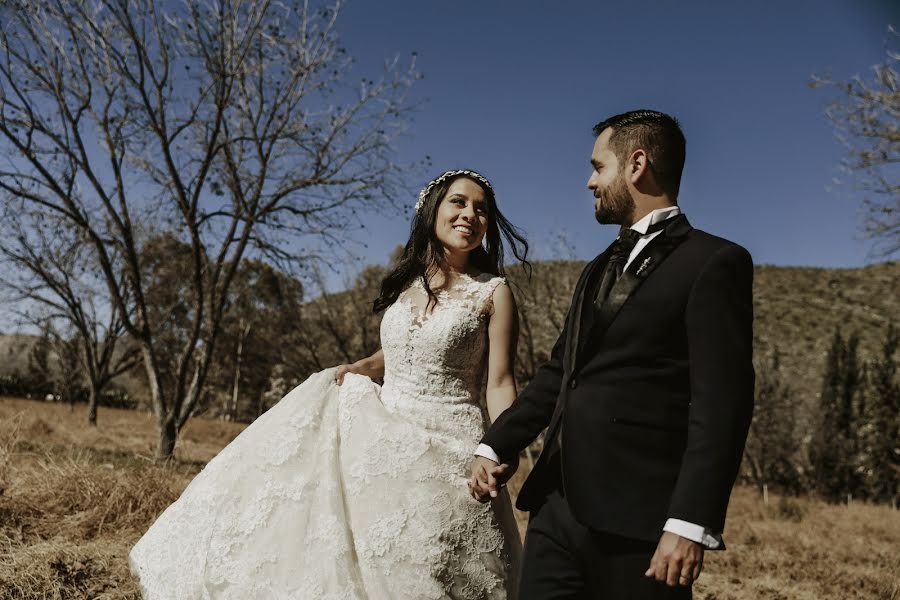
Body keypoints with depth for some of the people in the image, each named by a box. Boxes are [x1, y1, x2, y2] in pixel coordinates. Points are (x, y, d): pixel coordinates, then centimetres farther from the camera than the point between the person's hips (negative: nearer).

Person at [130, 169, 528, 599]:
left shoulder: (493, 292, -6)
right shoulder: (403, 283, 8)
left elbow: (500, 384, -10)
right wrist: (357, 369, 3)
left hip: (445, 452, -4)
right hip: (383, 436, 4)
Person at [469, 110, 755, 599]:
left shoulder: (712, 263, -5)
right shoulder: (600, 269, 20)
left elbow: (721, 404, -13)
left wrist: (691, 523, -19)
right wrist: (495, 446, 10)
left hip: (637, 523, -7)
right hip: (558, 508, 7)